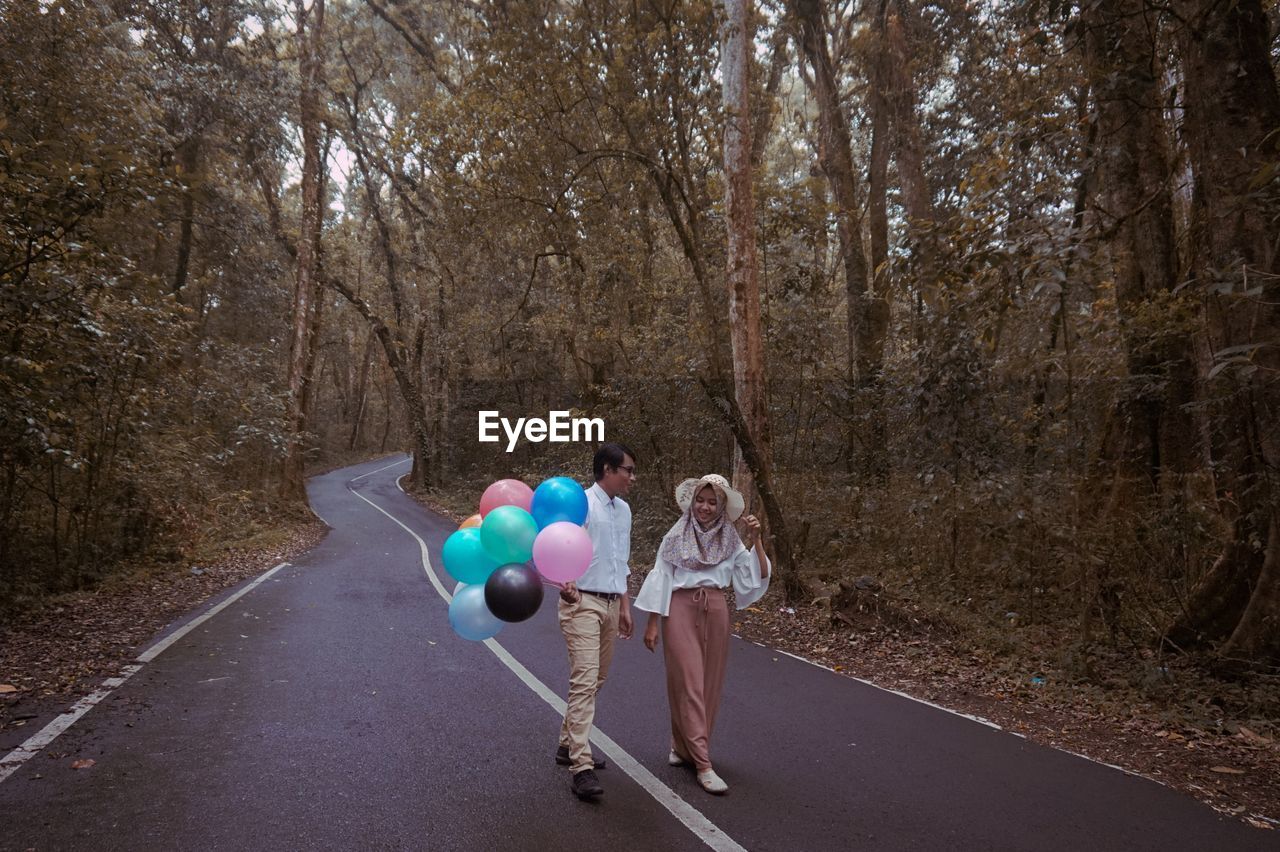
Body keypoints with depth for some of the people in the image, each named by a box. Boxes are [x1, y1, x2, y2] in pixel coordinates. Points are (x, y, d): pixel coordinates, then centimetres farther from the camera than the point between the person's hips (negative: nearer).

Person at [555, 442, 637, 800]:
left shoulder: (623, 510, 13)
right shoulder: (581, 504, -12)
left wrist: (625, 607, 21)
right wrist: (564, 581, -39)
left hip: (610, 605, 8)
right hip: (582, 603, -8)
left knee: (596, 681, 14)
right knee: (584, 681, -12)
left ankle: (569, 745, 28)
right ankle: (581, 767, -11)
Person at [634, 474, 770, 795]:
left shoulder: (730, 540, 6)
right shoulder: (676, 536, 1)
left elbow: (757, 577, -2)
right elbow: (660, 580, 3)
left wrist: (755, 541, -13)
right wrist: (652, 623, 0)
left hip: (715, 612, 3)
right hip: (681, 609, -3)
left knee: (709, 684, 7)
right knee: (688, 683, -6)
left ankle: (683, 748, 26)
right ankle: (703, 764, -3)